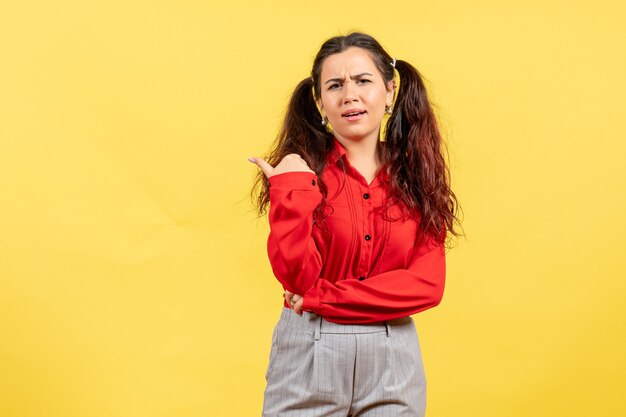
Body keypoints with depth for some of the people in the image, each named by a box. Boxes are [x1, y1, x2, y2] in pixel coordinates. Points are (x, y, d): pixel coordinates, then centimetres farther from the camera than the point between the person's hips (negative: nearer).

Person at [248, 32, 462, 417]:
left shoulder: (417, 177, 2)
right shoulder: (300, 170, -3)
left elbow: (427, 285, -8)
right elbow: (297, 275, -14)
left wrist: (322, 298, -13)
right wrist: (292, 188, -20)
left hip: (394, 360, 2)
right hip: (310, 357, -2)